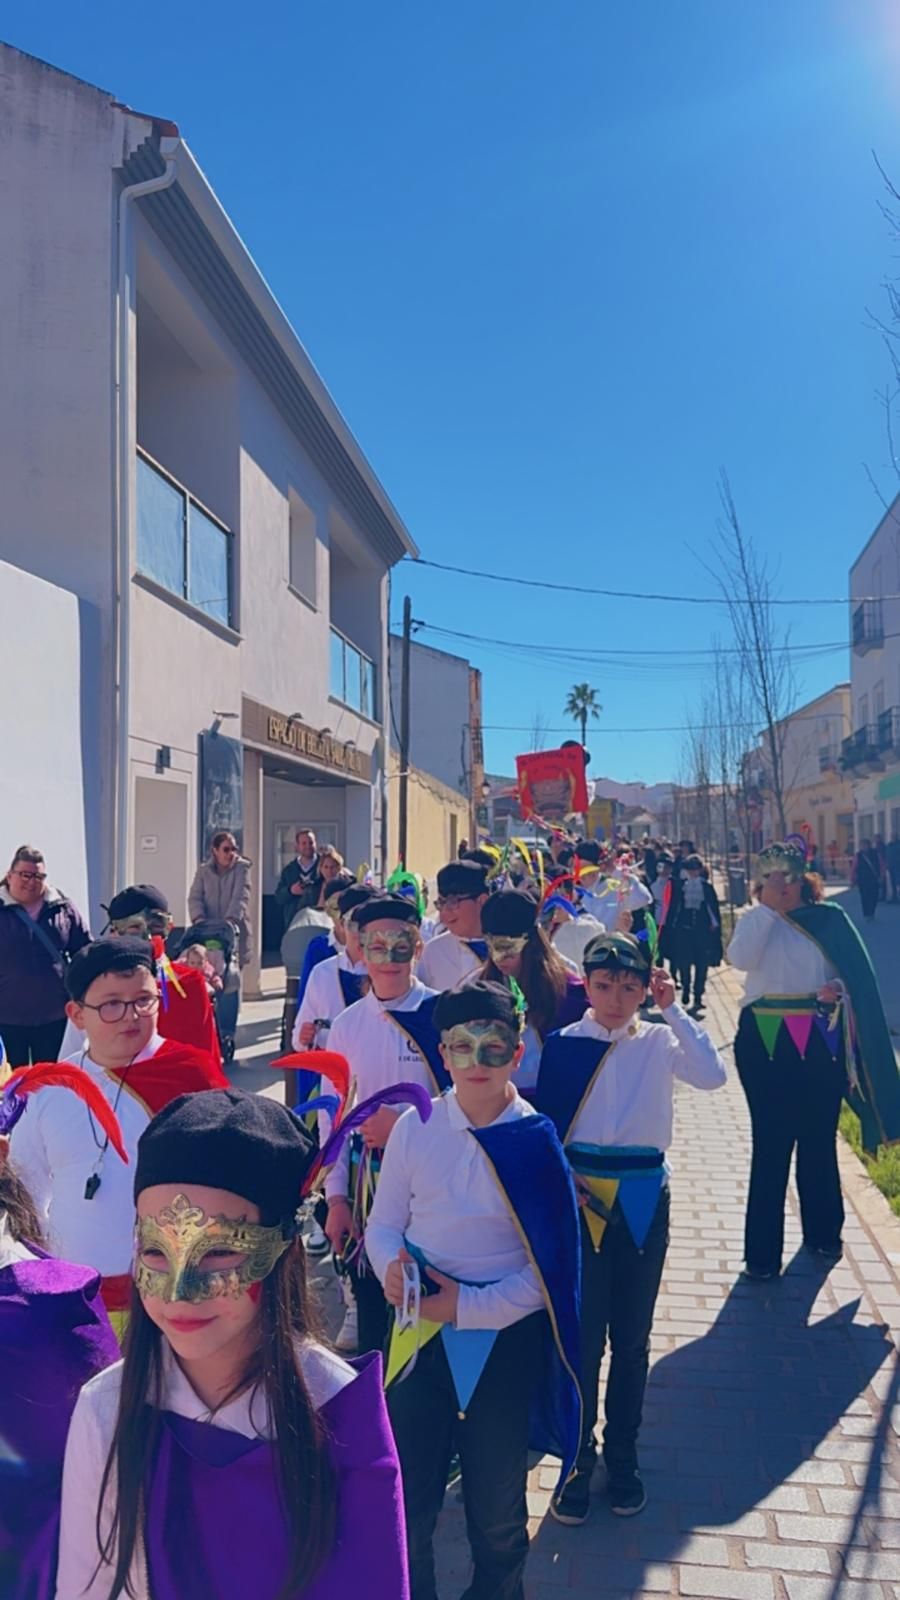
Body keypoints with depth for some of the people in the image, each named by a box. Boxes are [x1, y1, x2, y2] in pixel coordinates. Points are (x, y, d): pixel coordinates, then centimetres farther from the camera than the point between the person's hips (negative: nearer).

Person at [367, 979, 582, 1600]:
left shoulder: (539, 1142, -12)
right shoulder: (415, 1128, -7)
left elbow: (552, 1263, -9)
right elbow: (384, 1223, 3)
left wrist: (471, 1306, -17)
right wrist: (391, 1267, -18)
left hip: (507, 1334, -1)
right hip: (421, 1329, 2)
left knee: (497, 1501, 17)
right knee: (408, 1494, 12)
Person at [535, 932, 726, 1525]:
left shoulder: (661, 1042, -2)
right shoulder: (563, 1045, -3)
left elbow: (713, 1075, -20)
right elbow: (544, 1125, 1)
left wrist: (674, 1010, -17)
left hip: (644, 1200, 1)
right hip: (580, 1197, -1)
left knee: (632, 1337, 13)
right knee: (582, 1335, 4)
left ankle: (623, 1458, 31)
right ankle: (578, 1459, 24)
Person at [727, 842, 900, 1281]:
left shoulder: (828, 918, 2)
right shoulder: (754, 920, 1)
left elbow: (856, 974, 6)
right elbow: (741, 959, -18)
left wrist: (839, 989, -16)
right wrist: (767, 907, -17)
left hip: (821, 1042, 1)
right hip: (767, 1042, -1)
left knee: (819, 1141, 14)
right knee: (771, 1144, 1)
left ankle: (823, 1232, 33)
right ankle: (762, 1251, 9)